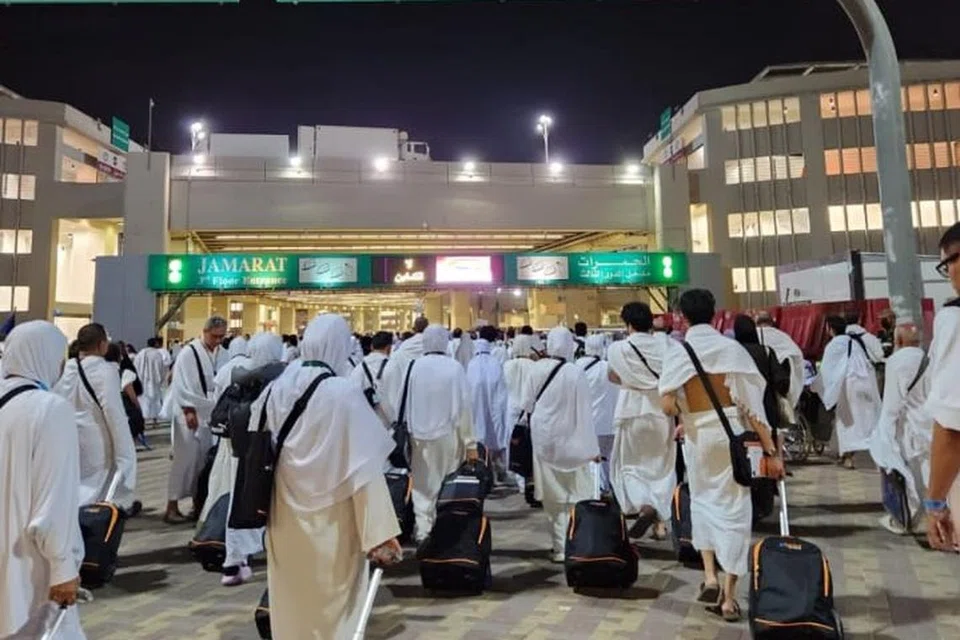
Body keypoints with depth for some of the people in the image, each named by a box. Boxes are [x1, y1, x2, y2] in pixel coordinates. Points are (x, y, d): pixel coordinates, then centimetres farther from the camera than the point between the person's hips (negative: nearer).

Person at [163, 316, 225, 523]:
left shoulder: (219, 353, 9)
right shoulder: (189, 352, -11)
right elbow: (181, 385, -15)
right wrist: (189, 411, -19)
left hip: (209, 415, 7)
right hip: (190, 415, -7)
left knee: (204, 460, 11)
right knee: (185, 459, -4)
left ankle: (198, 504, 21)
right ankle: (172, 507, 5)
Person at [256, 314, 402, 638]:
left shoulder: (275, 389, -4)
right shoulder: (344, 393, -20)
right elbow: (364, 469, -20)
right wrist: (379, 533, -16)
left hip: (285, 521, 5)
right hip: (330, 524, -5)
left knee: (291, 605, 22)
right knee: (332, 607, 13)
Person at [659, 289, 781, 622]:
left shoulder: (676, 351, -6)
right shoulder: (732, 348, -4)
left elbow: (668, 405, -12)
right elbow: (752, 404, -8)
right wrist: (770, 450, -5)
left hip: (697, 435, 0)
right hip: (732, 432, 0)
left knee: (702, 500, 23)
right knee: (734, 508, 9)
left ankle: (709, 577, 15)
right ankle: (728, 597, 15)